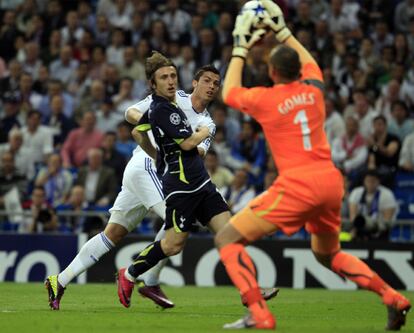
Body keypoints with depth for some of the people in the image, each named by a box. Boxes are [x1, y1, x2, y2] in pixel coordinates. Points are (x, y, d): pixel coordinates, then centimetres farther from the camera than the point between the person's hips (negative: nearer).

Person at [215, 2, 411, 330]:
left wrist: (241, 48, 27)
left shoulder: (263, 99, -3)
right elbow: (309, 61, 35)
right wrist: (281, 29, 41)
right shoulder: (313, 90, 9)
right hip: (331, 182, 7)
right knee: (329, 254, 29)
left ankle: (259, 315, -15)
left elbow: (228, 92, 20)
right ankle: (394, 299, 15)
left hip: (298, 185, -6)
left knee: (227, 239, 0)